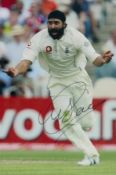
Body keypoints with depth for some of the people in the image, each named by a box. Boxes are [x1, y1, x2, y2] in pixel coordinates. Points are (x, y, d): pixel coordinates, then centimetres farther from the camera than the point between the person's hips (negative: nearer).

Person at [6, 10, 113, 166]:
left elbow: (94, 59, -28)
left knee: (86, 124, 1)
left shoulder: (75, 36, -24)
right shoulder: (39, 39, -22)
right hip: (57, 81, 1)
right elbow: (26, 60, -32)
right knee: (67, 122, -10)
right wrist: (17, 71, -55)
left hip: (78, 78, -1)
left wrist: (102, 60, -53)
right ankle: (92, 155, -1)